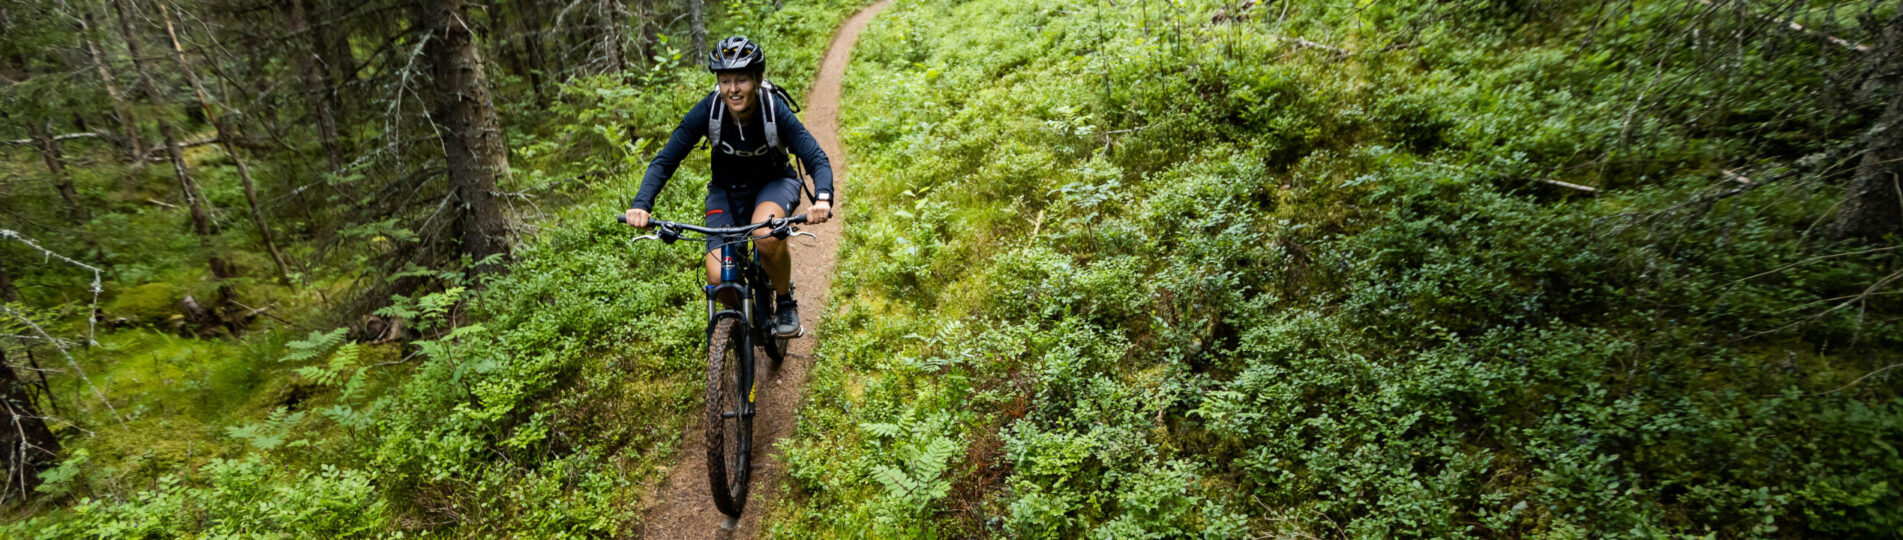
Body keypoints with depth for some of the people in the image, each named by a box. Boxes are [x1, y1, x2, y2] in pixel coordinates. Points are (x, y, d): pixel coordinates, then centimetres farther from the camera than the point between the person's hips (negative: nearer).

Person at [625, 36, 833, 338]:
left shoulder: (774, 109, -24)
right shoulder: (708, 110, -22)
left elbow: (817, 159, -28)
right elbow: (665, 160, -19)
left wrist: (822, 199, -49)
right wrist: (641, 204, -35)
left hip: (773, 183, -1)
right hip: (727, 190, 2)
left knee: (766, 237, -36)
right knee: (719, 279, -17)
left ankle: (786, 303, -7)